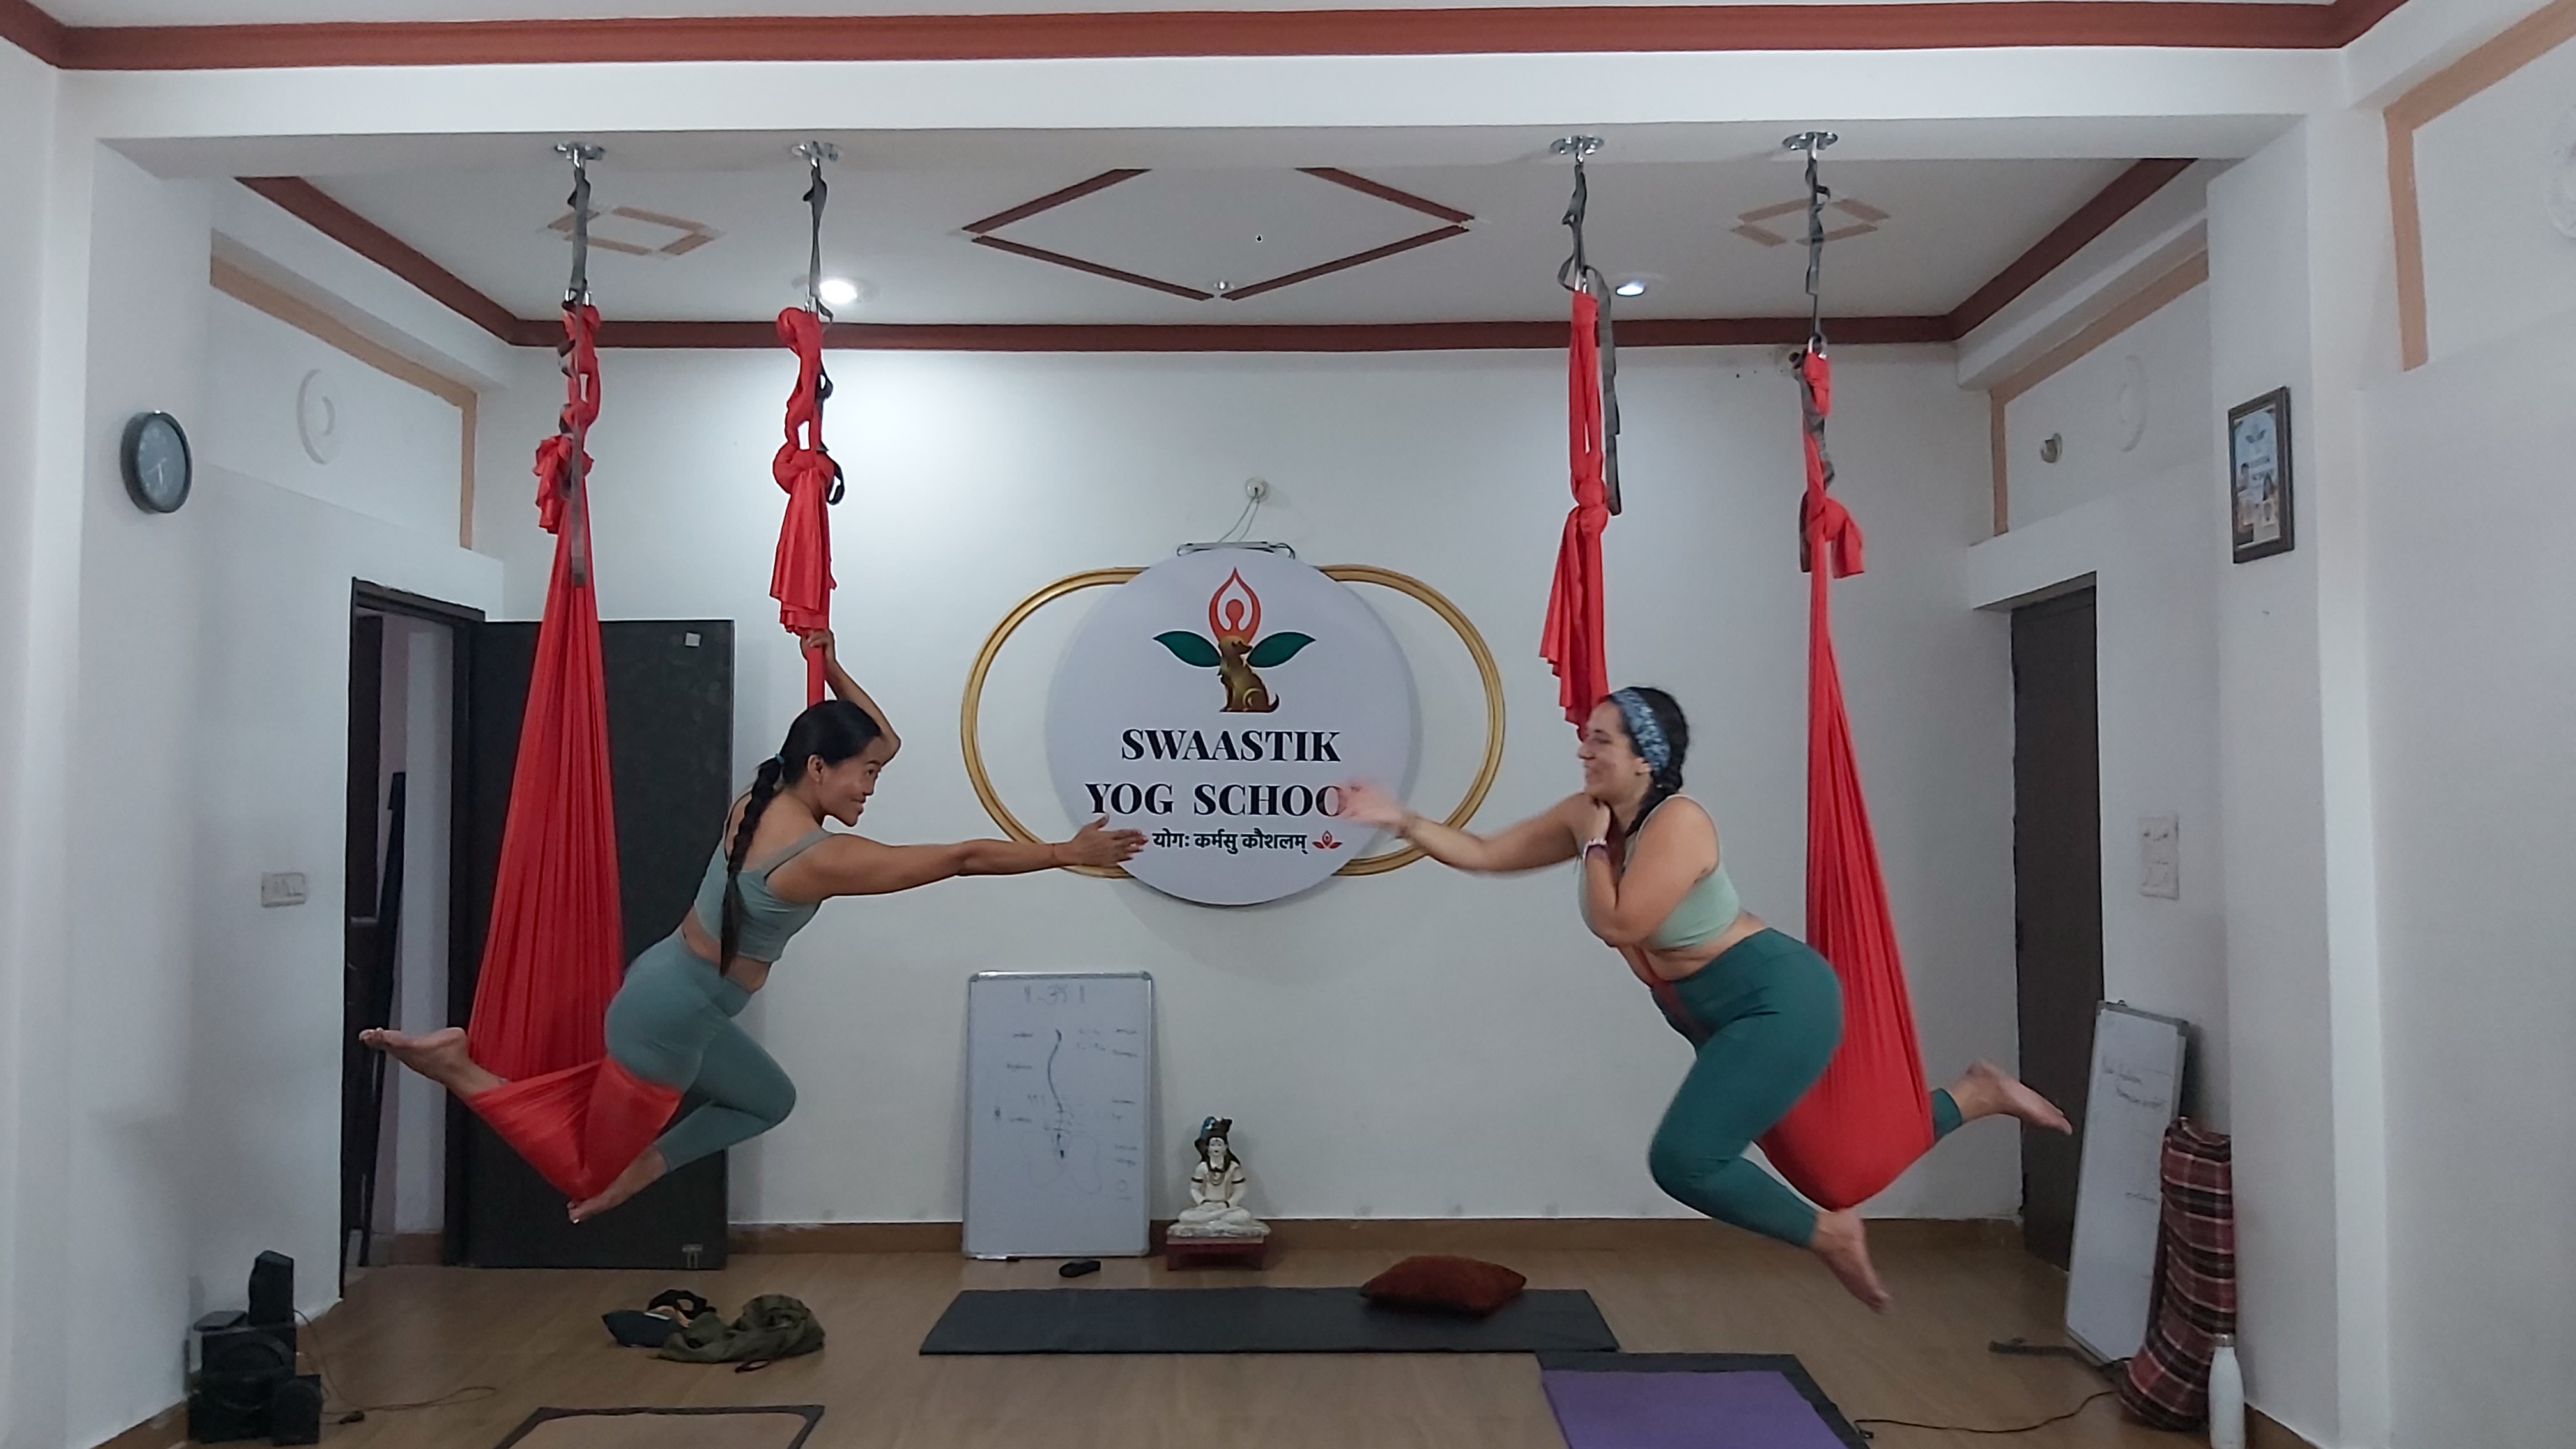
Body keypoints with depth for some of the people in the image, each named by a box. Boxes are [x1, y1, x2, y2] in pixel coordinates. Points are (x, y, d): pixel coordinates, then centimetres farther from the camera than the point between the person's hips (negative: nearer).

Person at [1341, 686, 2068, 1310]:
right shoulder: (1591, 813, 0)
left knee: (1683, 1161, -17)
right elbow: (1484, 854, 2)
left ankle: (1831, 1234, 4)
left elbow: (1618, 925, -29)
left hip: (1783, 1001, -9)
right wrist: (1399, 818, -7)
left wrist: (1592, 845, -17)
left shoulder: (1678, 823, -23)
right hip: (1729, 1018, 9)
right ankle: (1973, 1095, 33)